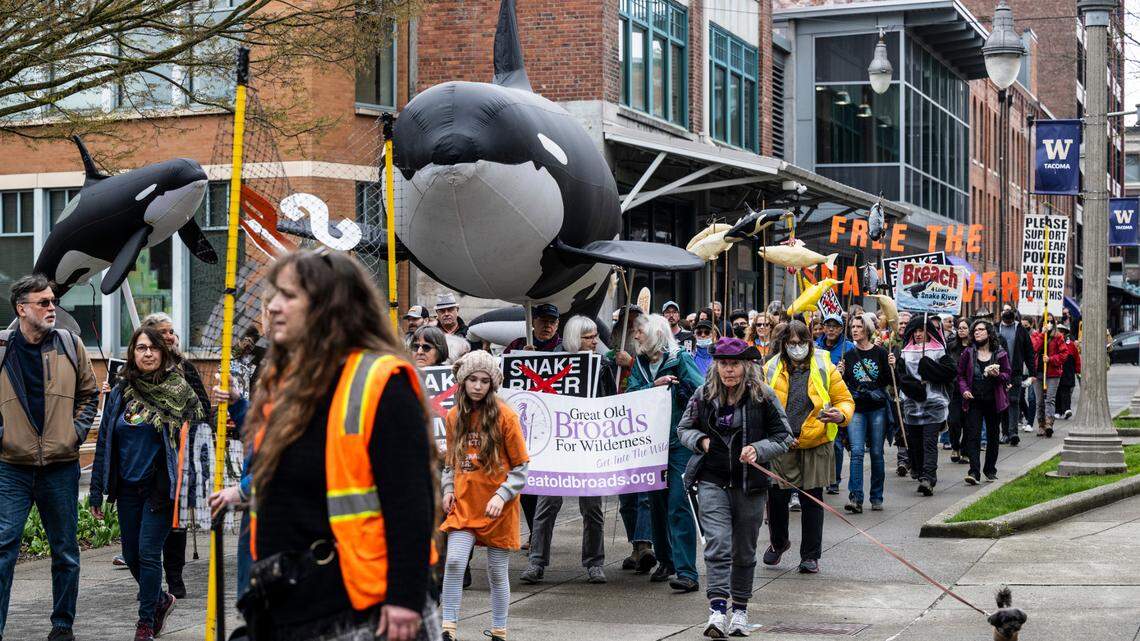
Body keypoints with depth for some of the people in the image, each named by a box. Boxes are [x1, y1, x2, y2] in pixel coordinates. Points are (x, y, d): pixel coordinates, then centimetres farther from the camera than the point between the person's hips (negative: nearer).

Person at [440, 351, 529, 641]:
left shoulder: (505, 416, -8)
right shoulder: (454, 416, 5)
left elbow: (521, 466, -5)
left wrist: (502, 496, -17)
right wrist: (448, 489, 4)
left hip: (498, 507, -3)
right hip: (464, 503, 3)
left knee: (497, 572, 5)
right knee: (454, 561, -14)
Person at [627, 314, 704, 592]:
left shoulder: (680, 359, -5)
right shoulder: (640, 363, 12)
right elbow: (632, 394, -2)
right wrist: (655, 384, -16)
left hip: (679, 443, -6)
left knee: (678, 505, -13)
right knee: (656, 503, 12)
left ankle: (687, 572, -15)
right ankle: (665, 561, 27)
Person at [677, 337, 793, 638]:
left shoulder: (763, 396, -3)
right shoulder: (703, 395, 2)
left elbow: (783, 437, 1)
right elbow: (684, 428, 15)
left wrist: (758, 450, -16)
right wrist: (700, 440, -5)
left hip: (750, 483, 0)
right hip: (713, 481, 0)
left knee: (744, 551, 11)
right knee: (718, 544, -15)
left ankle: (740, 609, 25)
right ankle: (717, 610, -19)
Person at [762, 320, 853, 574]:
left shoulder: (825, 368, -1)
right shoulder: (771, 369, 2)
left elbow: (845, 400, 5)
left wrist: (841, 415, -18)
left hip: (815, 444, -1)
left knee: (812, 500, 4)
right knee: (777, 497, 2)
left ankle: (810, 555, 15)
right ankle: (778, 542, 30)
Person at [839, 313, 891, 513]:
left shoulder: (880, 353, 1)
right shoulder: (849, 355, 7)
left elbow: (889, 381, 5)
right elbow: (843, 384, 9)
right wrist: (840, 374, -10)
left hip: (877, 408, -1)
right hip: (856, 408, 1)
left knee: (877, 453, 4)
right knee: (857, 451, -11)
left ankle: (876, 497, 15)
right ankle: (855, 498, -16)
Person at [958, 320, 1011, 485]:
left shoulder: (1000, 353, 2)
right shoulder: (968, 353, 3)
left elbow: (1007, 375, 6)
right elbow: (961, 375, 8)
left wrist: (998, 375, -16)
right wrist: (964, 389, -9)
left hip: (993, 401, 1)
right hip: (974, 401, -1)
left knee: (993, 436, 10)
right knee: (973, 435, -12)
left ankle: (990, 470, 24)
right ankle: (974, 471, -17)